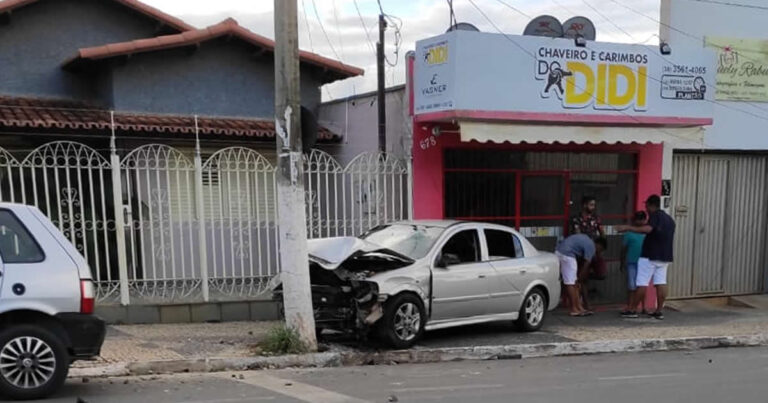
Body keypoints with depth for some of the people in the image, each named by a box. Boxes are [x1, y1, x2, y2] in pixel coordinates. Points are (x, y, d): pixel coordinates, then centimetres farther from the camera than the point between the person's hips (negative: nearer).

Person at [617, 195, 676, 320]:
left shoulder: (655, 215, -10)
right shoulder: (670, 219, 18)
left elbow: (647, 229, -28)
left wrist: (628, 228, -29)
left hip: (650, 256, -8)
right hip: (665, 256, 8)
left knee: (642, 284, -6)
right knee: (661, 283, 6)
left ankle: (631, 310, -2)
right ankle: (659, 311, 5)